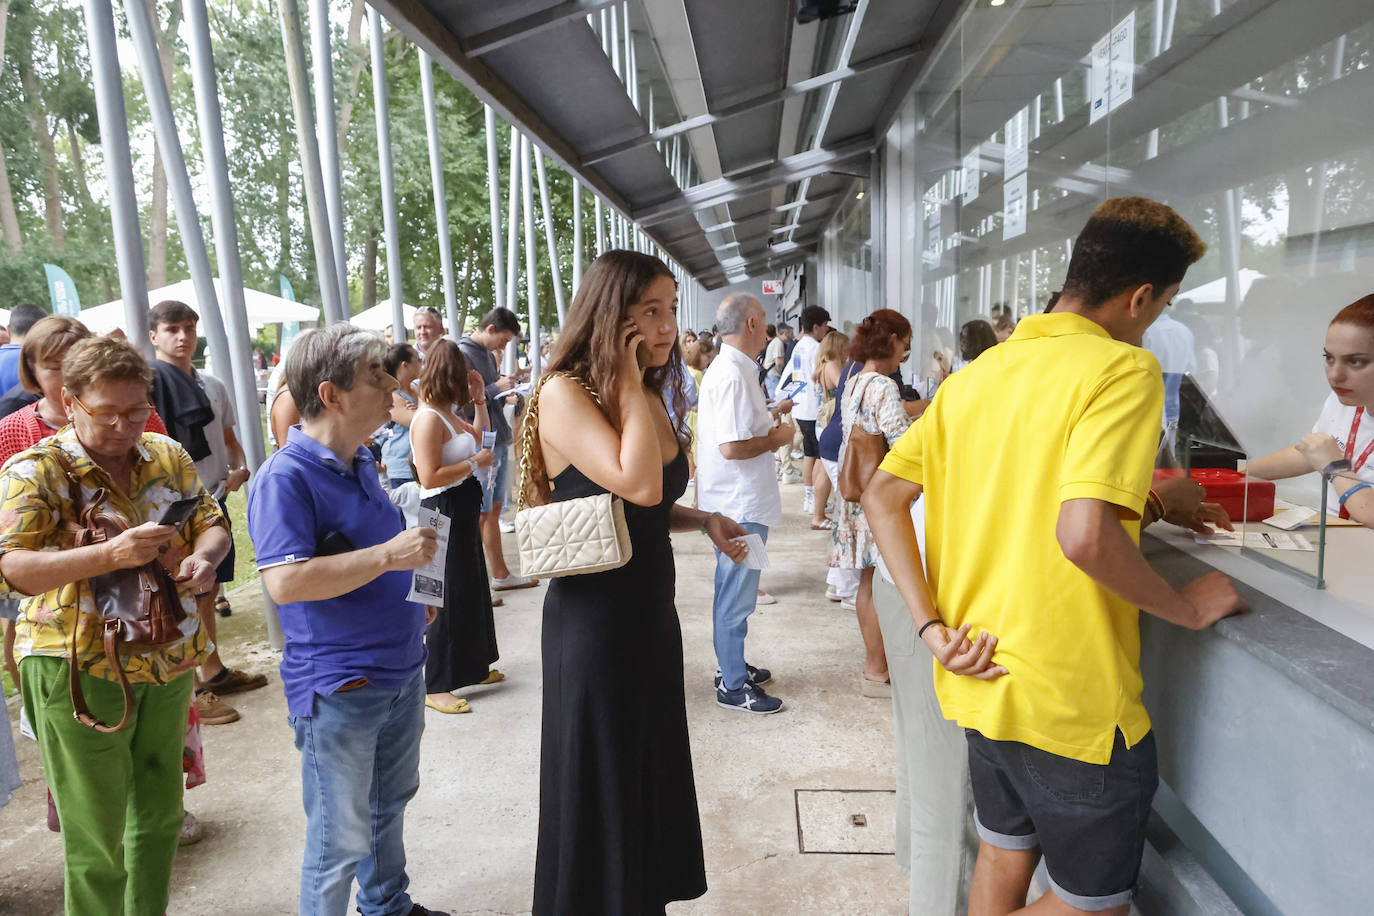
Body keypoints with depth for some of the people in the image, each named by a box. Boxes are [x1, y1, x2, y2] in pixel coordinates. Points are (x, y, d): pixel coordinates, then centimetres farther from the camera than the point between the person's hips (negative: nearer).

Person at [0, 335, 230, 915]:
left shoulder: (167, 456, 4)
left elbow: (211, 523, 7)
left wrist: (203, 557, -16)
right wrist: (110, 554, -37)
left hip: (169, 664, 5)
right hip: (79, 671, -5)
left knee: (160, 813, 20)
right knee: (97, 835, 8)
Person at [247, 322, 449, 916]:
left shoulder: (361, 462, 9)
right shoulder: (285, 477, -19)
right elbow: (285, 582, -29)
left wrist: (416, 585, 12)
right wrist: (388, 556, -29)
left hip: (400, 669, 9)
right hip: (338, 687, -9)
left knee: (389, 804, 26)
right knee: (342, 837, 5)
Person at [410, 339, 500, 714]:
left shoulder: (448, 414, 9)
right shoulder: (429, 418, -20)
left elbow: (479, 438, 22)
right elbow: (430, 476, -26)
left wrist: (479, 401, 11)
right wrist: (475, 462, -17)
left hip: (463, 512, 10)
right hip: (444, 515, -10)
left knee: (472, 589, 20)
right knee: (447, 599, -3)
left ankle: (472, 666, 36)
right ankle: (436, 686, 9)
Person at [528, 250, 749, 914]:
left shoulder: (648, 397, 8)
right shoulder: (564, 394, -16)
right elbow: (638, 485, -30)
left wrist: (703, 521, 3)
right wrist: (629, 380, -22)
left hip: (652, 612, 8)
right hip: (595, 621, -8)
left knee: (655, 774, 21)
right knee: (601, 789, 9)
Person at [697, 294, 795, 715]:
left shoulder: (725, 369, 12)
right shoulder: (733, 376, -22)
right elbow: (732, 447, -28)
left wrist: (768, 417, 17)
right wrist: (777, 437, -14)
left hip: (737, 502, 11)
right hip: (740, 505, -11)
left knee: (733, 591, 21)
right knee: (736, 596, 0)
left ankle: (731, 665, 35)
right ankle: (733, 686, 12)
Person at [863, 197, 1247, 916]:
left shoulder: (977, 373, 7)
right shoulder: (1124, 369, -15)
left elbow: (882, 495, 4)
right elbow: (1085, 536, -29)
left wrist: (930, 625, 0)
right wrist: (1188, 606, -11)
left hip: (981, 686, 8)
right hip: (1073, 701, -7)